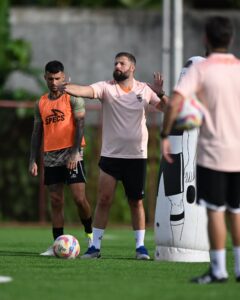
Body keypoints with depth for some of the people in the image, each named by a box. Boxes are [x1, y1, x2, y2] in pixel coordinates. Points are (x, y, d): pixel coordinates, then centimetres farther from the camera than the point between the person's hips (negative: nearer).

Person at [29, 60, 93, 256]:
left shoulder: (73, 98, -2)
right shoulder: (41, 103, 14)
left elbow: (80, 124, -9)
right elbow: (37, 132, 16)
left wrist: (75, 152, -19)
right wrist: (33, 160, 8)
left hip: (71, 154, -5)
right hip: (51, 157, 5)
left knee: (79, 197, -13)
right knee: (56, 202, 4)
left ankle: (90, 234, 9)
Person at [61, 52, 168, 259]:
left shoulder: (144, 90, 3)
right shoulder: (107, 87, -2)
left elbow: (165, 108, 0)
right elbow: (86, 91, -20)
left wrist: (160, 93, -20)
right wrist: (65, 88, -39)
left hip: (136, 156, 1)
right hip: (110, 155, -1)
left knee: (136, 202, 7)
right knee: (104, 200, -5)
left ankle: (140, 246, 16)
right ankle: (95, 246, 1)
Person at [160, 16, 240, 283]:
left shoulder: (201, 69, -8)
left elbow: (174, 102, -19)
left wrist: (165, 136, -10)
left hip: (213, 152, -4)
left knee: (215, 211, 0)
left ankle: (218, 270, 1)